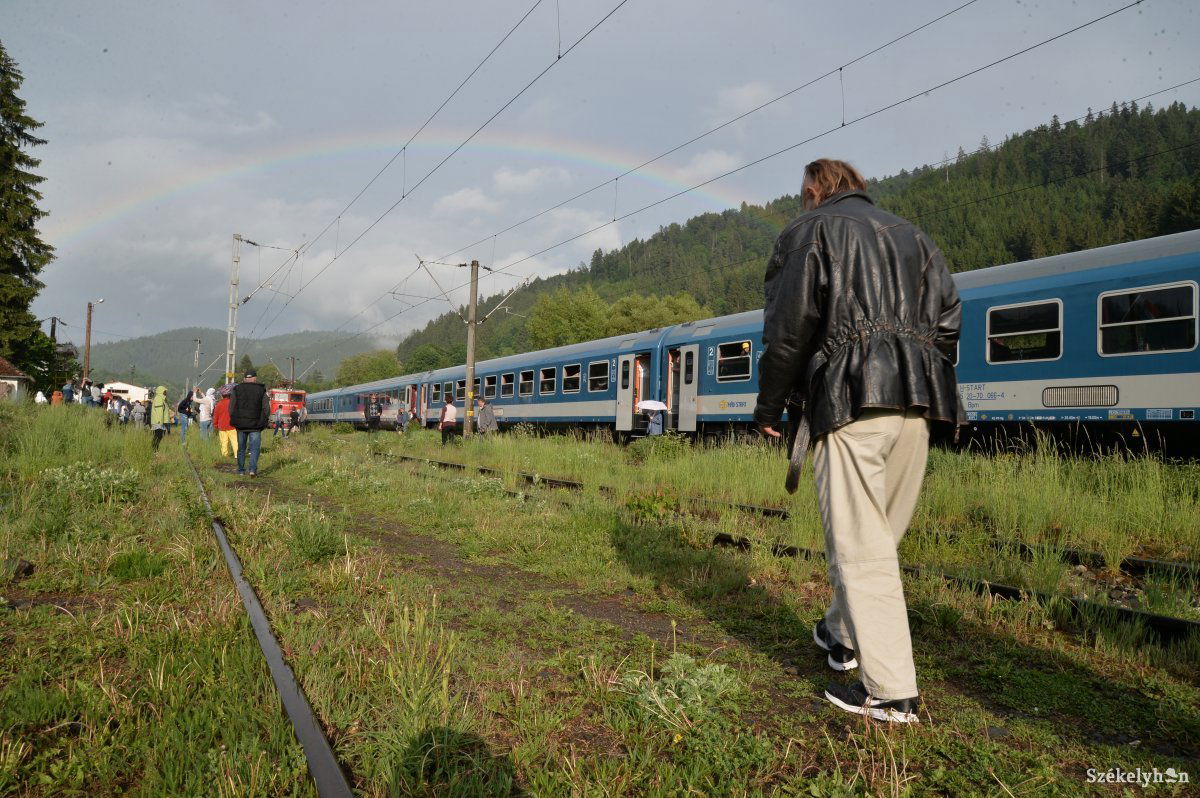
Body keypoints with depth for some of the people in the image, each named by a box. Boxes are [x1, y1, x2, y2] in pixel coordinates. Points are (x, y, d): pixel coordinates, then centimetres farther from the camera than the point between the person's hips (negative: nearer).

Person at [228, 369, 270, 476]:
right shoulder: (261, 390, -1)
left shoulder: (236, 389, 4)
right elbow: (266, 408, -2)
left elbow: (231, 408, 4)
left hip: (240, 424, 2)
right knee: (255, 448, 0)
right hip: (255, 425, -2)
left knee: (241, 448, 13)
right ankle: (253, 469, -15)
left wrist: (234, 421, 13)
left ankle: (241, 470, 19)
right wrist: (264, 422, 7)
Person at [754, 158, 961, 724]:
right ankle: (842, 634, 34)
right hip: (917, 401, 7)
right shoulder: (912, 236, 26)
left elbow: (788, 327, -2)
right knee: (878, 532, 17)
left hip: (851, 400, -7)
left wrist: (770, 407, 4)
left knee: (860, 542, -5)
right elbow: (947, 321, 15)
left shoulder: (810, 231, 9)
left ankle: (891, 693, -2)